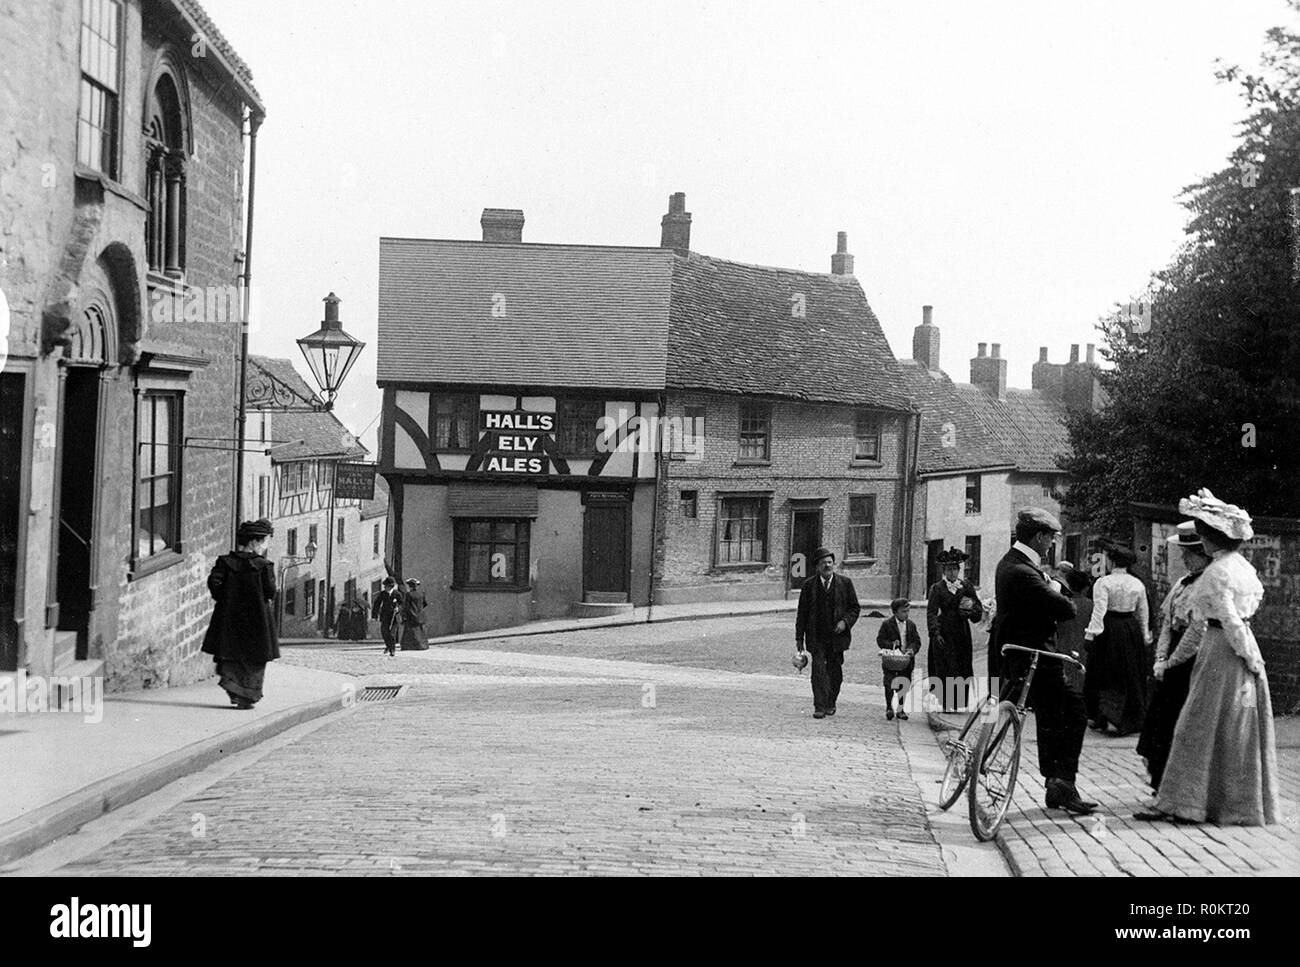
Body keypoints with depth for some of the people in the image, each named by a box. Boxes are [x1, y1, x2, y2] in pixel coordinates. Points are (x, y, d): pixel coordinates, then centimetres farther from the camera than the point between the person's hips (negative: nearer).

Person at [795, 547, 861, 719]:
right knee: (818, 669, -12)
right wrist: (799, 638, 3)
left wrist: (845, 622, -11)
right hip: (817, 637, -1)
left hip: (837, 635, 1)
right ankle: (820, 707, -11)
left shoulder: (845, 583, 4)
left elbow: (855, 607, 8)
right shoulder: (809, 585, 4)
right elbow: (802, 613, 7)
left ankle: (831, 703, 27)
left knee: (835, 671, 9)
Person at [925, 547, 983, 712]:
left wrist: (971, 611, -11)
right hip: (944, 634, -3)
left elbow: (978, 609, 12)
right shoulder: (937, 588, 0)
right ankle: (946, 703, -2)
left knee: (963, 670, 2)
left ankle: (958, 702, 10)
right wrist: (936, 633, -19)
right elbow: (931, 612, -7)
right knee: (945, 669, -7)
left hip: (962, 634, 3)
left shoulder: (966, 586, 9)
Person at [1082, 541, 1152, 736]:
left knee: (1105, 676, 5)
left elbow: (1099, 610, -16)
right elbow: (1143, 612, 11)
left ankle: (1101, 719, 1)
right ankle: (1130, 721, 14)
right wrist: (1145, 636, 20)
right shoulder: (1138, 584, 6)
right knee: (1131, 676, 11)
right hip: (1132, 631, 4)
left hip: (1110, 631, -4)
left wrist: (1091, 634, -13)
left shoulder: (1103, 583, -10)